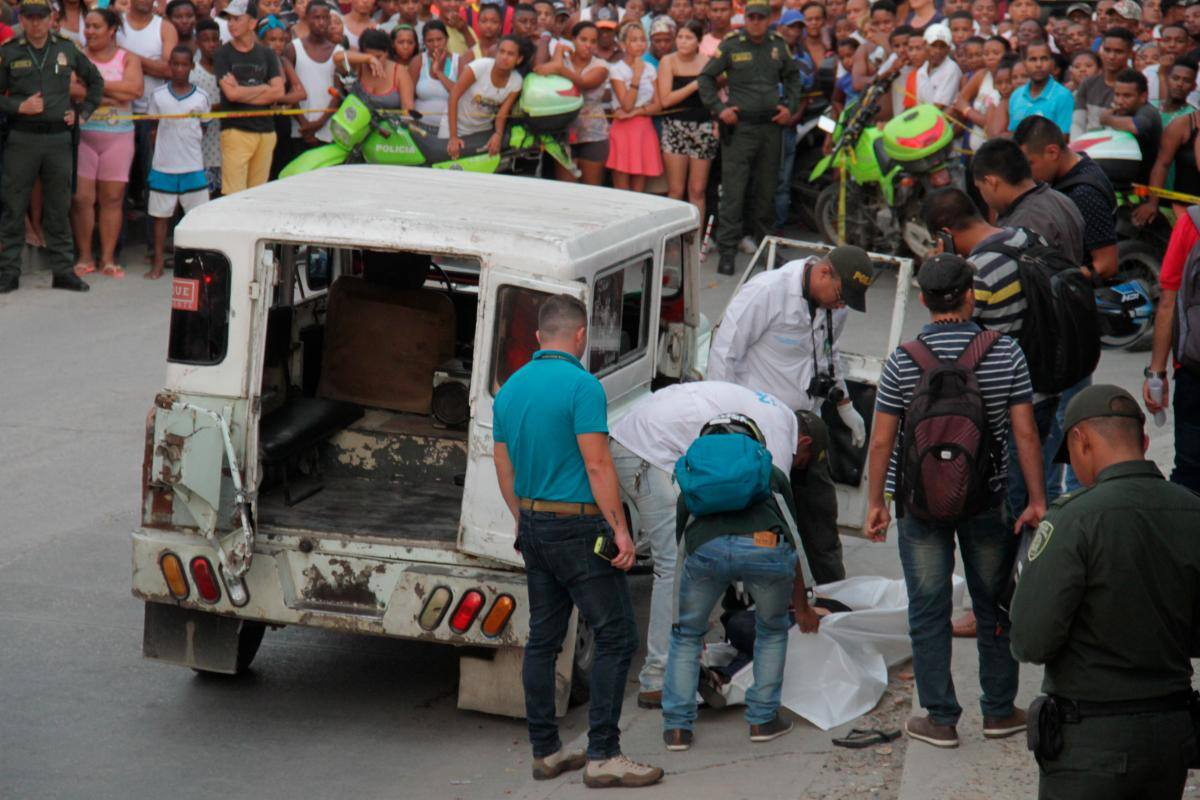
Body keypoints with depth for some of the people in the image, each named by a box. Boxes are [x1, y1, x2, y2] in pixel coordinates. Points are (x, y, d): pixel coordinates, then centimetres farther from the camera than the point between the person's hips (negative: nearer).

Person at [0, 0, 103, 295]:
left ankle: (63, 270, 13)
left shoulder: (67, 49, 8)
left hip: (59, 138, 2)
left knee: (59, 209, 7)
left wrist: (83, 113, 11)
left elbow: (95, 81, 21)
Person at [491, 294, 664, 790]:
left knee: (543, 639, 12)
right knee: (616, 637, -4)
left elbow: (504, 469, 15)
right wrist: (620, 529, -14)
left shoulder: (510, 389, 9)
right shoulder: (581, 385, -14)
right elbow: (597, 465, -18)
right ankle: (602, 756, -7)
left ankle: (545, 751, 16)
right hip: (579, 527, -8)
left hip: (534, 527, 8)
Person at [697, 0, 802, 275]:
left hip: (771, 126, 4)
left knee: (767, 190, 12)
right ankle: (727, 251, -6)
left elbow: (792, 77, 22)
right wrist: (719, 108, -8)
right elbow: (706, 78, 2)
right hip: (740, 126, -4)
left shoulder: (778, 46, 8)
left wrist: (790, 107, 9)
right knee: (733, 191, -7)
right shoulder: (730, 46, -2)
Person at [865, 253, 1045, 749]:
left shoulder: (903, 361, -10)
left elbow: (881, 442, -7)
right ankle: (999, 712, 24)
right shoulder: (1006, 353, -8)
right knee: (994, 605, 15)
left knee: (928, 612, 7)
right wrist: (1036, 500, 2)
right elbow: (1026, 434, -6)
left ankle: (940, 719, 10)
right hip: (987, 498, 2)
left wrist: (876, 503, 4)